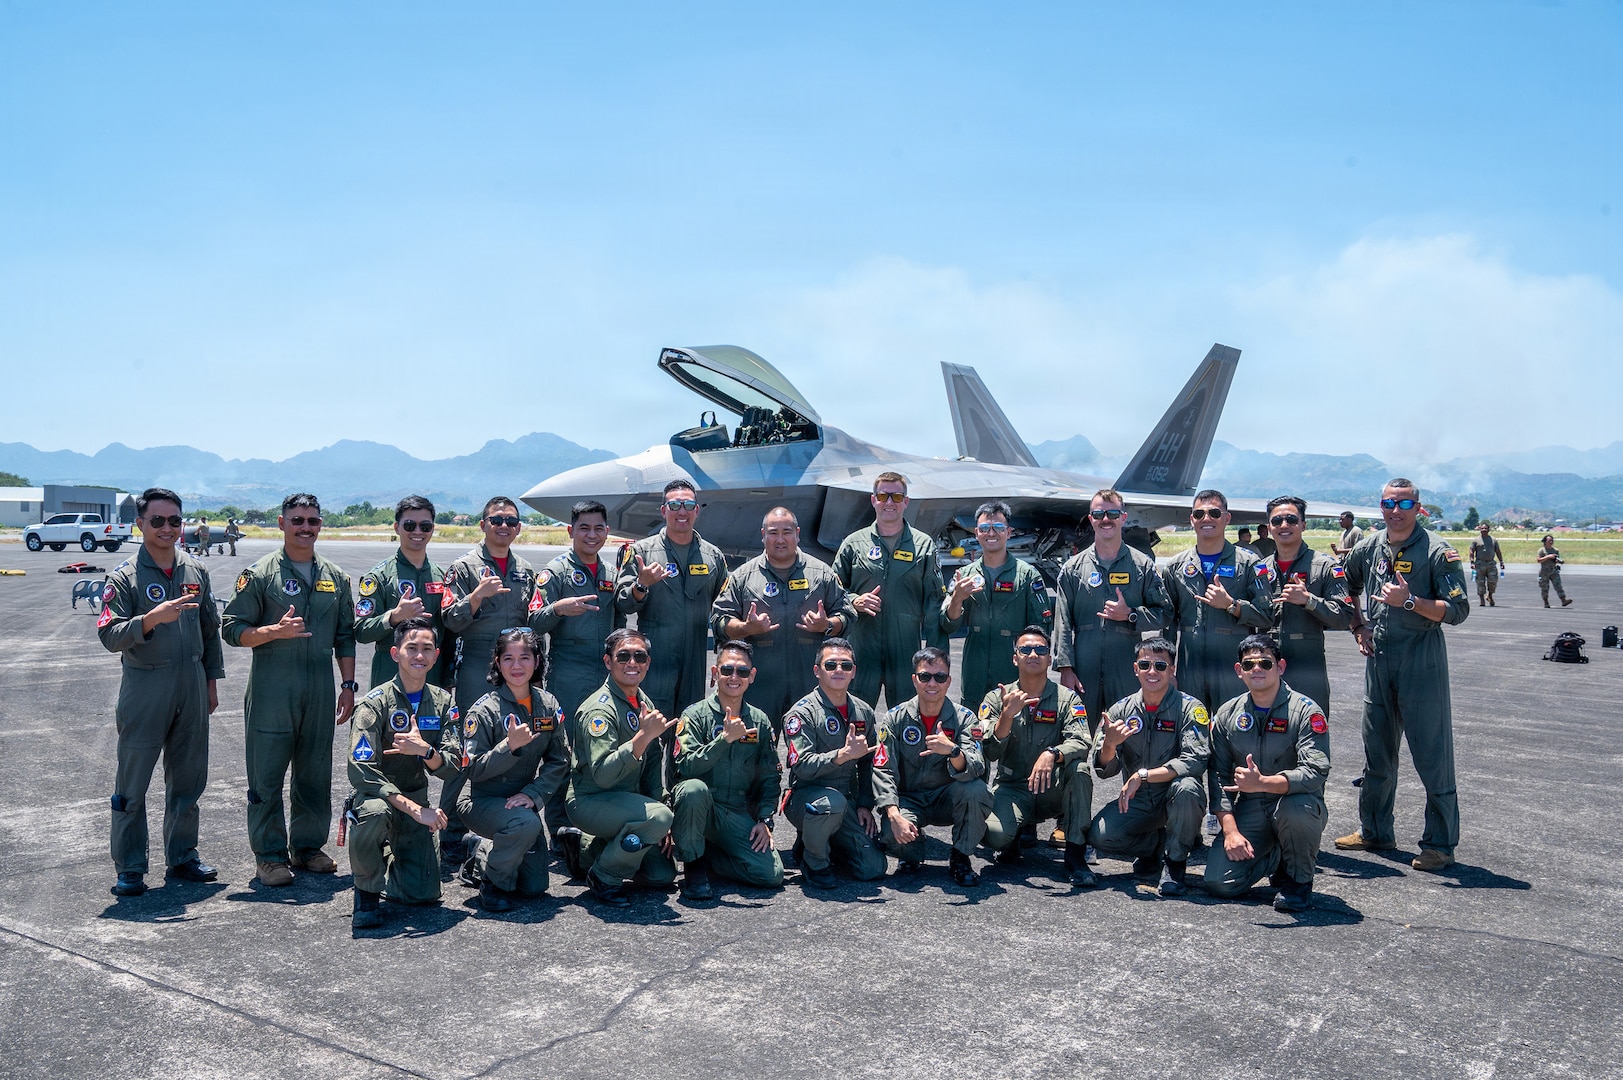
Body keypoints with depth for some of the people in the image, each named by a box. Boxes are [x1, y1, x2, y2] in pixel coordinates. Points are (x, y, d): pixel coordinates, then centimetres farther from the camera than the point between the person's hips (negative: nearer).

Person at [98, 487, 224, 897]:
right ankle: (129, 869, 12)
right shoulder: (124, 577, -5)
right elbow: (109, 636, -13)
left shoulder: (196, 572, 8)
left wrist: (212, 679, 13)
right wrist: (152, 618, -28)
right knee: (132, 783, 2)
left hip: (192, 688, 4)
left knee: (188, 779, 11)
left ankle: (182, 857, 24)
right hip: (144, 689, -4)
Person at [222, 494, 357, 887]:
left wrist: (348, 685, 9)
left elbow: (345, 636, 14)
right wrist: (276, 630, -20)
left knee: (315, 773, 10)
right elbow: (232, 629, -4)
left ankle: (307, 846, 23)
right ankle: (269, 854, 11)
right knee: (267, 774, 1)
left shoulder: (335, 577, 12)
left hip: (321, 688, 4)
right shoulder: (259, 574, -1)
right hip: (272, 687, -4)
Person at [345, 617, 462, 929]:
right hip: (377, 795, -3)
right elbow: (361, 772, -23)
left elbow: (452, 768, -6)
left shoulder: (443, 702, 0)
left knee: (423, 894, -8)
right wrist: (415, 808, -30)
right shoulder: (375, 703, -13)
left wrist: (424, 750, -29)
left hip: (416, 801, 3)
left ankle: (391, 862, 26)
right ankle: (366, 891, -11)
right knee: (375, 812, -39)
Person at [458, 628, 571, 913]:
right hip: (481, 801, -5)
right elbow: (474, 771, -18)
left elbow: (558, 762, 0)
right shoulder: (484, 710, -16)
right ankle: (492, 880, -8)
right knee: (526, 823, -37)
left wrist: (533, 794, -16)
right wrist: (510, 746, -33)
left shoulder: (548, 705, -2)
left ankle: (482, 851, 28)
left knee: (534, 887, 1)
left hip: (520, 800, 5)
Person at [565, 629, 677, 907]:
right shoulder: (599, 709, -21)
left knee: (662, 874, 5)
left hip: (627, 800, 8)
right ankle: (604, 876, -12)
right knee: (659, 817, -33)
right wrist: (643, 737, -39)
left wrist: (658, 807, 5)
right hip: (590, 801, -8)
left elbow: (652, 763, 13)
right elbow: (602, 775, -32)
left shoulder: (643, 703, 6)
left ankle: (594, 849, 23)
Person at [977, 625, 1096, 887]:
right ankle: (1013, 838, 9)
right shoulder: (996, 699, 0)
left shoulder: (1067, 698, -1)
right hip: (1013, 789, 0)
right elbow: (990, 753, -10)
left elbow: (1081, 743, -17)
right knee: (995, 834, -31)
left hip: (1053, 790, 1)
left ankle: (1076, 856, -20)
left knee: (1079, 767, -31)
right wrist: (1007, 715, -26)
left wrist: (1052, 754, -37)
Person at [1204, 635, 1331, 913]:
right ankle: (1276, 855, 18)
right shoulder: (1227, 714, 3)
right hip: (1248, 810, 3)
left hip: (1296, 804, -3)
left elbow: (1315, 773, -23)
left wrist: (1262, 783, -37)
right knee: (1219, 882, -15)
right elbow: (1219, 776, 1)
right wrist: (1230, 829, -11)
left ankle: (1298, 880, -7)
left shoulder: (1306, 711, -10)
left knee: (1295, 807, -39)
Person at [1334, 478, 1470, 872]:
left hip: (1422, 662, -5)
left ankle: (1440, 842, 7)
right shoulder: (1368, 548, 8)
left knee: (1432, 753, -3)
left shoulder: (1437, 551, -8)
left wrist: (1410, 601, -23)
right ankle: (1374, 831, 27)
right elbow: (1347, 589, 24)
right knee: (1377, 752, 14)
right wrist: (1359, 627, 11)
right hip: (1378, 660, 6)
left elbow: (1457, 610, -13)